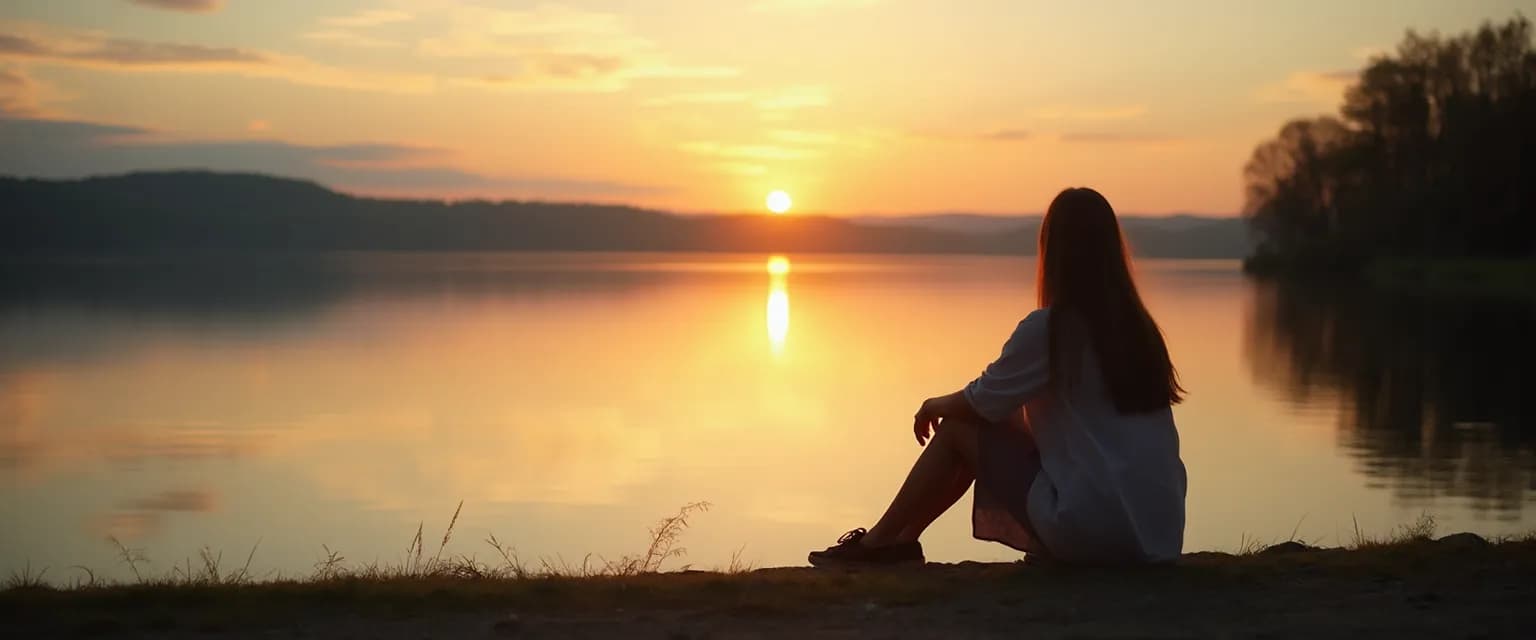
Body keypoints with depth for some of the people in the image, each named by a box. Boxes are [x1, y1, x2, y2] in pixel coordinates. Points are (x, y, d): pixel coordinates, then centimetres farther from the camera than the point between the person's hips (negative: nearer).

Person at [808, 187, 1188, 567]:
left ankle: (880, 543, 22)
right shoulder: (1138, 328, 9)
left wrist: (934, 406, 23)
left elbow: (979, 403, 1)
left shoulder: (1048, 327, -11)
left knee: (958, 428, 11)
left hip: (1095, 530, -7)